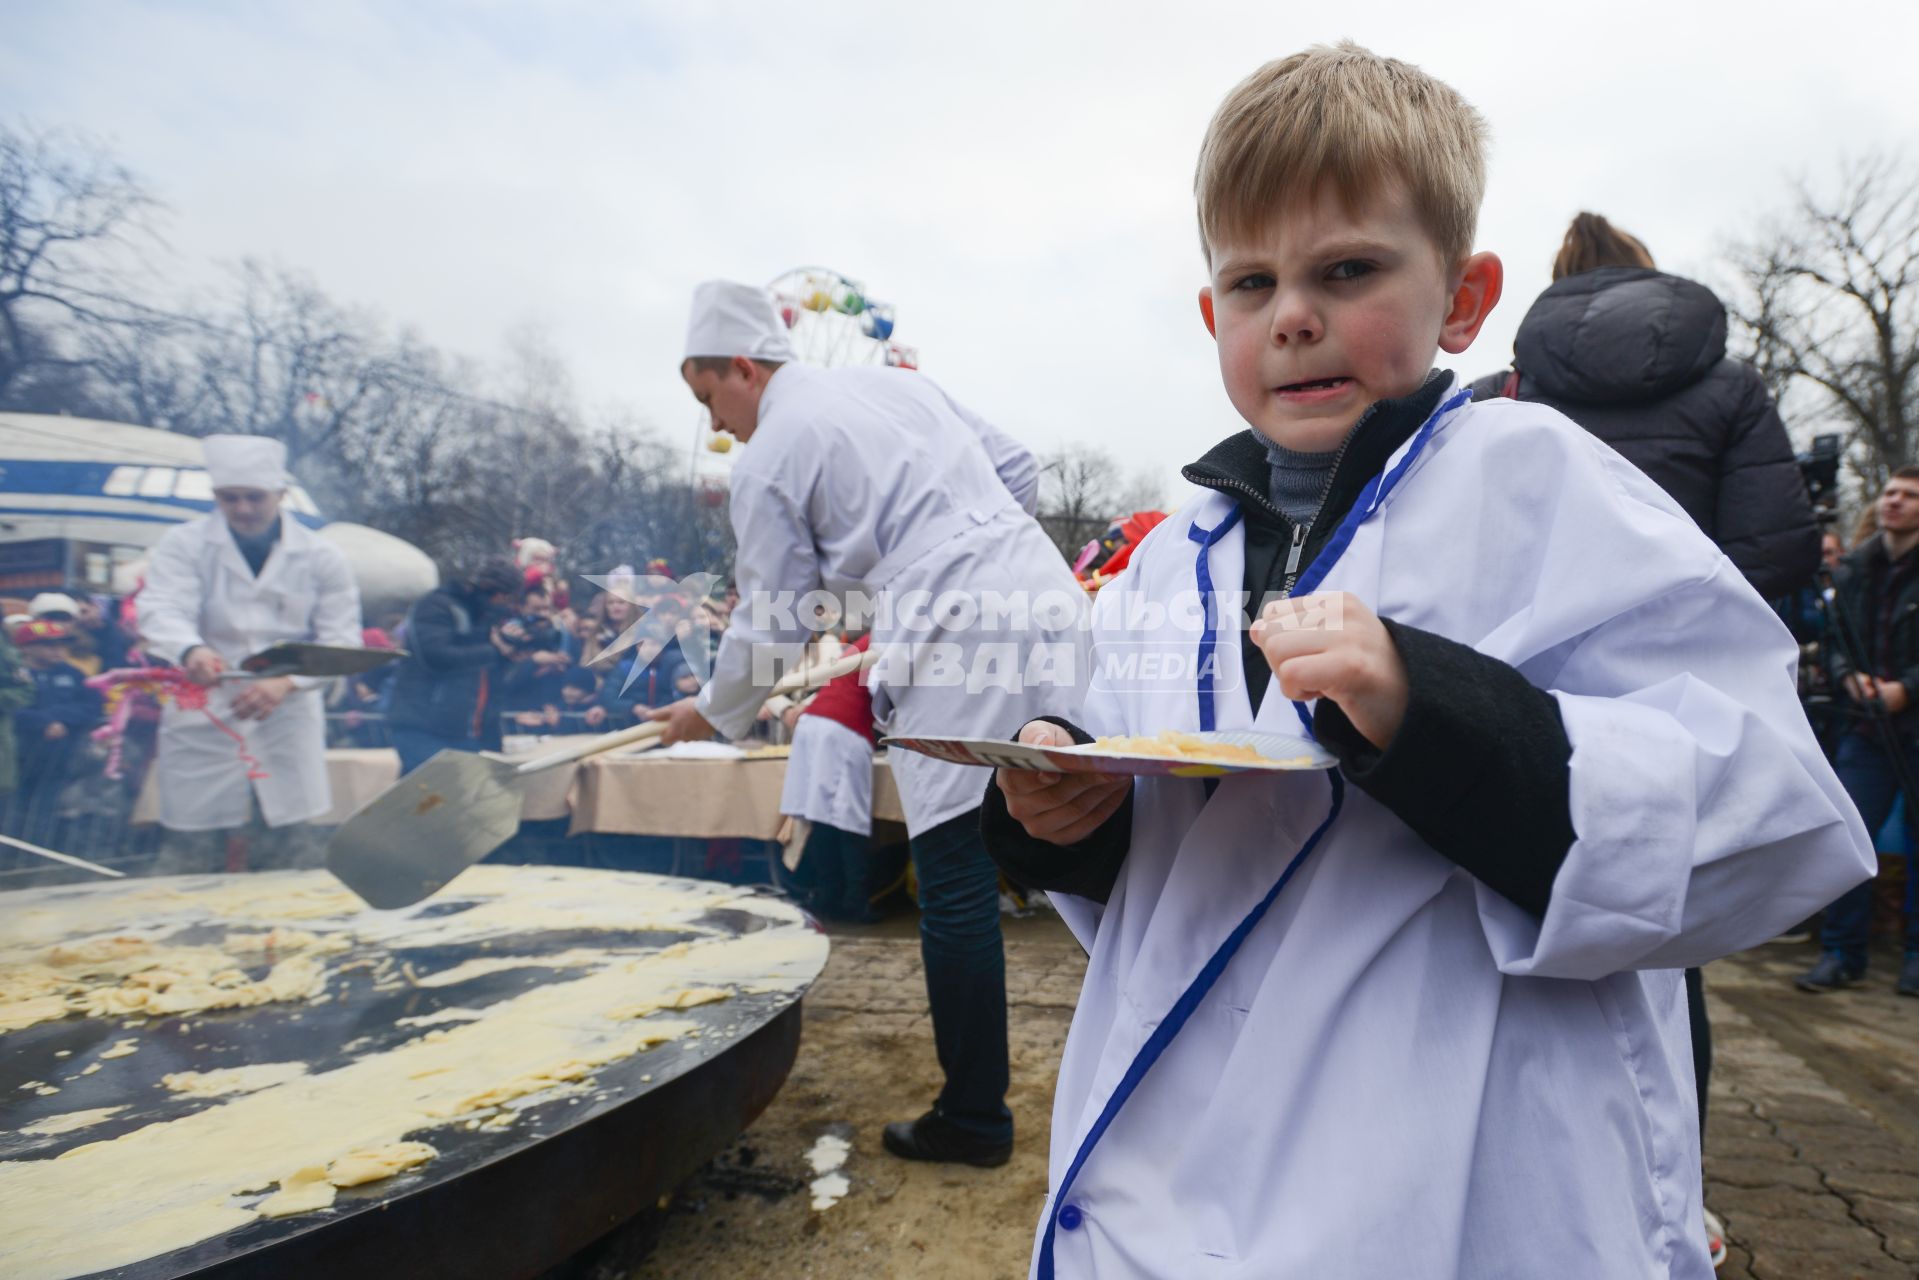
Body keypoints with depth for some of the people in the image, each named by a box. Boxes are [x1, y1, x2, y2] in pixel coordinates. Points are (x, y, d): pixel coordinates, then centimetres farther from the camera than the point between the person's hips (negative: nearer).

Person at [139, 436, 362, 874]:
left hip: (286, 729, 1)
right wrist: (190, 650, -37)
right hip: (203, 727, 0)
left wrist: (287, 681, -19)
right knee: (186, 860, 3)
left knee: (295, 863, 5)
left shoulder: (320, 556, 3)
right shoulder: (183, 545, 3)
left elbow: (341, 640, -1)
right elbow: (162, 611, -13)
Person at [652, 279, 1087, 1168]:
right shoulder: (900, 383, 20)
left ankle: (973, 1118, 14)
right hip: (1052, 600, 8)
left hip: (953, 653, -8)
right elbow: (1018, 472, 19)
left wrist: (714, 713, 22)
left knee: (957, 895, 1)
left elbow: (774, 623, 5)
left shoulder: (767, 462, 1)